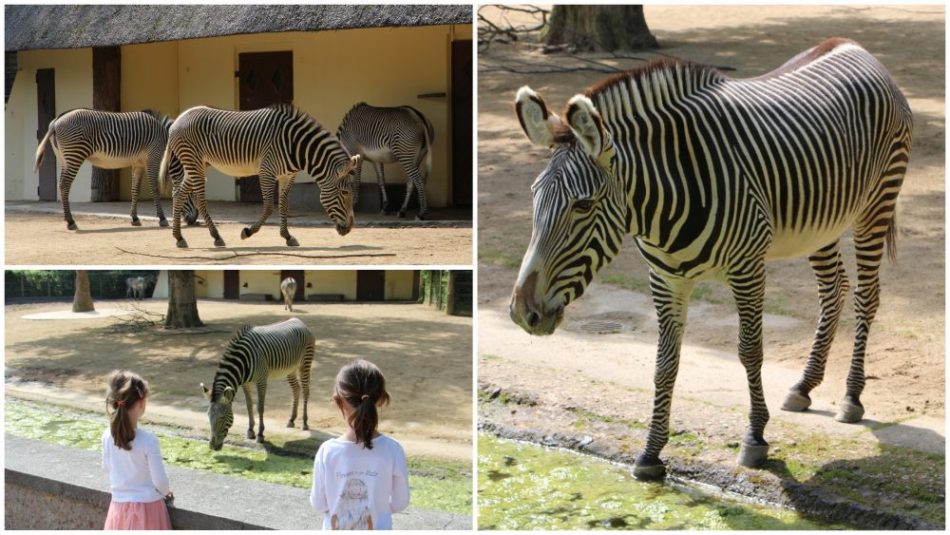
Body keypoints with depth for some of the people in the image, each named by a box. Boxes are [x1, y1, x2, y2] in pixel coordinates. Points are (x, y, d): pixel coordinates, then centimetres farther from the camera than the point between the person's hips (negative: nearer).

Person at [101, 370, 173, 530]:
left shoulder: (107, 436, -6)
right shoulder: (148, 440, -20)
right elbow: (160, 480, -14)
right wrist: (166, 493, 8)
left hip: (120, 507, 4)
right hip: (147, 507, -4)